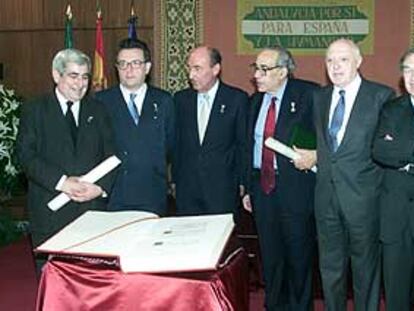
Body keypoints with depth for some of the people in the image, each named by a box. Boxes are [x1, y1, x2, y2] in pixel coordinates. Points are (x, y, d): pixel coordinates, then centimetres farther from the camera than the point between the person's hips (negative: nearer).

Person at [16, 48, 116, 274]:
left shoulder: (98, 111, 14)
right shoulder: (34, 110, 5)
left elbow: (110, 155, 8)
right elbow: (26, 154, -5)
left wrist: (101, 187, -10)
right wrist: (61, 181, -17)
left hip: (93, 208, 2)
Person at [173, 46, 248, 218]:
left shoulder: (237, 99, -2)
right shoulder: (181, 99, 8)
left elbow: (243, 144, 1)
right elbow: (175, 143, 11)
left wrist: (241, 182, -1)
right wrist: (174, 179, 8)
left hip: (222, 190, -3)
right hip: (186, 190, 3)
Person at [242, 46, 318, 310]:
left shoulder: (308, 94, -6)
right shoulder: (256, 101, 12)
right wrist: (248, 188, 13)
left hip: (296, 187, -5)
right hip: (262, 186, 5)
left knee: (299, 255, 6)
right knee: (270, 254, 14)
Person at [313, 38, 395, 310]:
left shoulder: (381, 96, -5)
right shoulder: (320, 97, 12)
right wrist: (315, 158, 6)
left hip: (362, 195, -5)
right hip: (326, 194, 5)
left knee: (365, 265, 8)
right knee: (330, 265, 15)